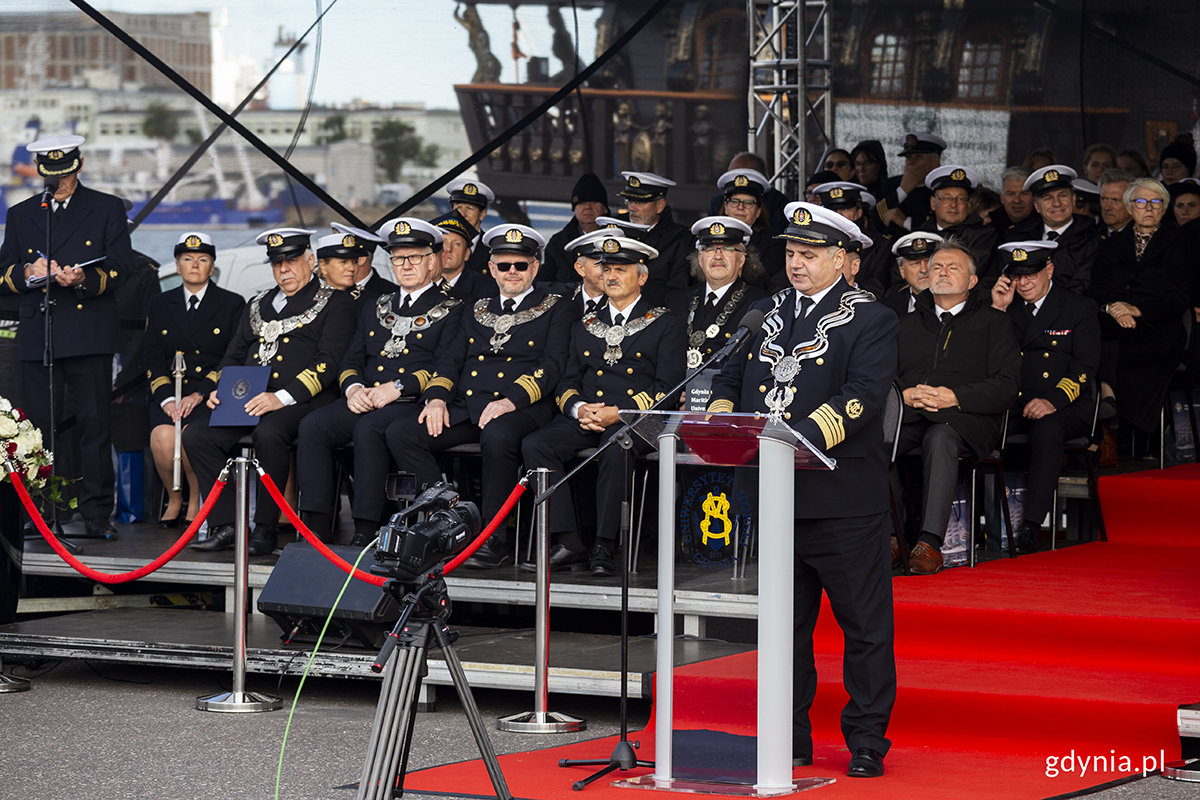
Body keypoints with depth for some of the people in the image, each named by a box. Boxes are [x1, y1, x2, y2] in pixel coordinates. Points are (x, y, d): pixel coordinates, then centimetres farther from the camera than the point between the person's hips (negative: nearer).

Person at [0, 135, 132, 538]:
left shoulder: (107, 209, 9)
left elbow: (119, 267, 0)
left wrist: (81, 280, -19)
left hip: (89, 334, -2)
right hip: (37, 335, 2)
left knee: (94, 424, -5)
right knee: (39, 426, 0)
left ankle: (97, 512, -1)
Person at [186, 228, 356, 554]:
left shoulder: (334, 303, 6)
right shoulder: (258, 305, 26)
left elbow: (328, 362, -6)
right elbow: (234, 354, 28)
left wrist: (282, 398, -18)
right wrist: (221, 390, 4)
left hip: (300, 402, -6)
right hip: (246, 399, 6)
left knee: (269, 433, -38)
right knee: (196, 434, -19)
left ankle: (265, 527, -25)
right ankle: (225, 525, -18)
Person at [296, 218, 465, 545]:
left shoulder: (450, 309, 9)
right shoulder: (377, 307, 26)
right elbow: (351, 359, 21)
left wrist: (397, 388, -15)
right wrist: (353, 388, -3)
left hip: (412, 404, -5)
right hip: (363, 401, 5)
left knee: (368, 428, -37)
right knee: (312, 425, -23)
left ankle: (365, 530, -36)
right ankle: (315, 527, -26)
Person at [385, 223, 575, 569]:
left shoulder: (557, 311, 11)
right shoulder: (477, 311, 28)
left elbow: (552, 366, -2)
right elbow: (451, 358, 20)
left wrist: (511, 400, -19)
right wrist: (436, 396, -2)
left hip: (521, 408, -5)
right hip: (464, 406, 5)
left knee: (497, 436, -41)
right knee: (400, 433, -20)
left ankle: (492, 538, -28)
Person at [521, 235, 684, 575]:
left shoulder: (664, 324, 9)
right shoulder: (585, 327, 23)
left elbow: (667, 388, -1)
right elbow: (566, 384, 19)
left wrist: (618, 412, -15)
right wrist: (579, 408, -6)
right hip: (585, 417, 4)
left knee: (615, 446, -39)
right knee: (534, 444, -24)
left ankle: (604, 547, -33)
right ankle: (569, 544, -28)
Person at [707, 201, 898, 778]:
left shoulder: (870, 321, -3)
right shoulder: (766, 314, 16)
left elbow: (863, 396, -16)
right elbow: (731, 377, 20)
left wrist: (803, 438, -28)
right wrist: (722, 416, -3)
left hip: (844, 501, -5)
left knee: (864, 625, 1)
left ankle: (867, 742, 10)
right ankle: (790, 740, 19)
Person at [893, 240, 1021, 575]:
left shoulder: (993, 322, 15)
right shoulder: (908, 323, 28)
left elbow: (1006, 385, 2)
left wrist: (953, 397, -12)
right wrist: (906, 394, -7)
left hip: (965, 417, -3)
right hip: (908, 414, 3)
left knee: (940, 439, -39)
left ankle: (930, 543, -45)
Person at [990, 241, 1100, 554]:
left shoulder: (1079, 308, 5)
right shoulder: (1007, 306, 15)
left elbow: (1084, 367, -6)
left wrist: (1053, 401, -22)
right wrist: (998, 310, -2)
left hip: (1065, 408, -3)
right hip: (1011, 407, 3)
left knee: (1046, 430, -38)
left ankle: (1032, 525, -39)